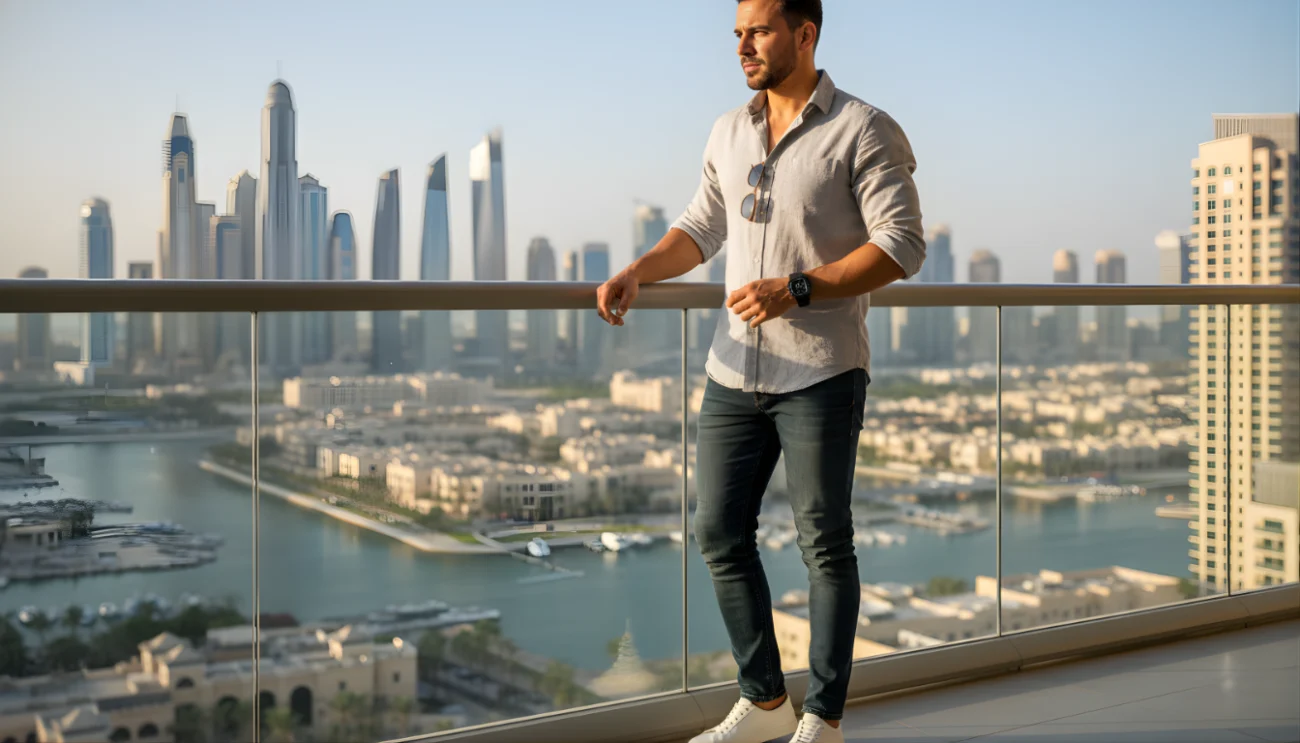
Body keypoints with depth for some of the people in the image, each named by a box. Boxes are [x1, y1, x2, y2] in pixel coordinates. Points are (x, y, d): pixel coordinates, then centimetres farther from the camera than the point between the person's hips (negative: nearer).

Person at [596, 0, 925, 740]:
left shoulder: (862, 130, -5)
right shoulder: (729, 133, 13)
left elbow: (903, 244, -11)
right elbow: (701, 228, 22)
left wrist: (796, 289, -20)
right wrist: (637, 272, 3)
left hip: (820, 374, -6)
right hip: (735, 373, 6)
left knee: (825, 544, 3)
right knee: (720, 533, 7)